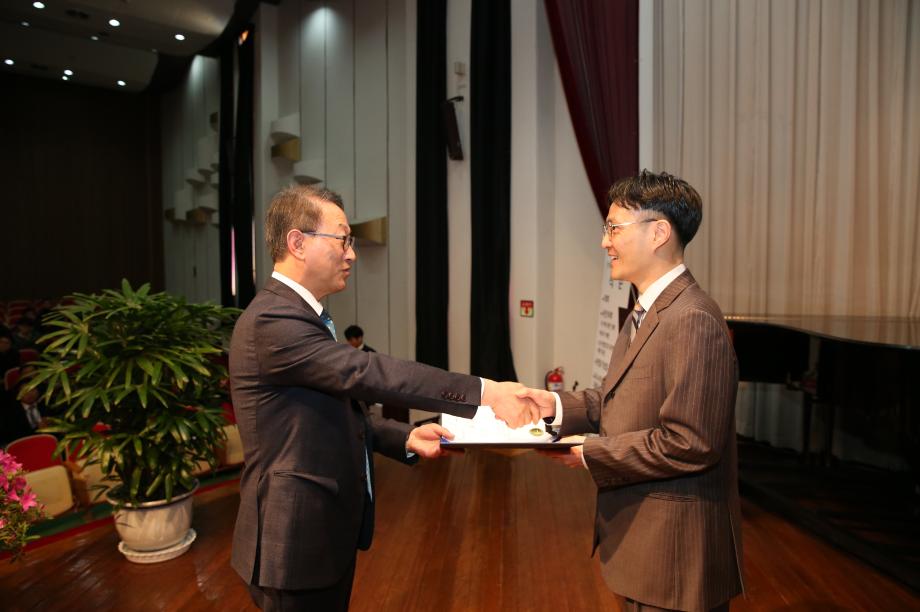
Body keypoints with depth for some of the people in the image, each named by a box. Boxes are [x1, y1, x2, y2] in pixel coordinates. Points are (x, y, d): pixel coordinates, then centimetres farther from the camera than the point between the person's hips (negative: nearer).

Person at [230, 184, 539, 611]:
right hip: (298, 541, -9)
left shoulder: (300, 315, 9)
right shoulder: (272, 320, -23)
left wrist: (406, 438, -5)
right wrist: (485, 392, -28)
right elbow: (369, 373, -30)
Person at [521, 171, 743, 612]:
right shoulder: (647, 311, 8)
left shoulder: (692, 320, -25)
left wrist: (589, 455, -20)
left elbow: (689, 442, -28)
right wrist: (559, 406, -2)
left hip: (674, 548, -9)